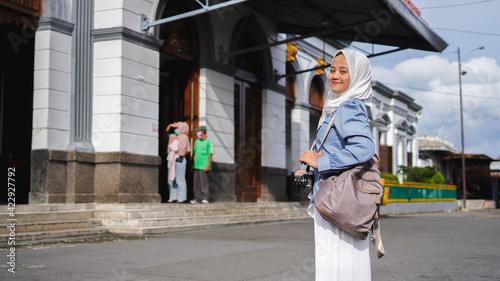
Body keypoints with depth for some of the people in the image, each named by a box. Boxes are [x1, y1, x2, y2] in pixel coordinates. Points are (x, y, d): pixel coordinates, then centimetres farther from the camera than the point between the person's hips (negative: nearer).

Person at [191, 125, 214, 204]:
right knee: (196, 182, 5)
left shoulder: (208, 141, -2)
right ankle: (197, 198, 10)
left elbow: (210, 154, -6)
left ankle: (205, 198, 0)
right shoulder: (197, 141, 16)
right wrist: (193, 165, 14)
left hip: (204, 166, -6)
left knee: (204, 182, -5)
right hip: (196, 165, 6)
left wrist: (208, 165, -13)